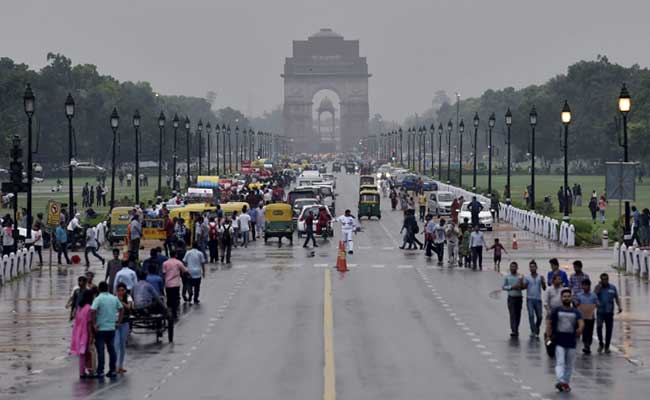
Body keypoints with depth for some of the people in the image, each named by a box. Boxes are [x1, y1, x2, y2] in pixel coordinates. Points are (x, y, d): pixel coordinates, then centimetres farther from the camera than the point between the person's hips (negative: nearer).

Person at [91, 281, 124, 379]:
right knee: (111, 349, 12)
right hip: (111, 328, 5)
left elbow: (93, 311, -24)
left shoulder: (98, 299, -11)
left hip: (100, 328, -5)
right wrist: (119, 321, 15)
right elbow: (121, 309, 13)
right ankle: (112, 371, 14)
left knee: (100, 350, -1)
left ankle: (100, 372, -2)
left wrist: (94, 324, -15)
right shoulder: (114, 298, 5)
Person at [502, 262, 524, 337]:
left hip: (519, 297, 2)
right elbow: (503, 287, 1)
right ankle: (513, 331, -14)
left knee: (518, 315, 5)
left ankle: (516, 330, 16)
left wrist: (521, 285, -15)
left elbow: (524, 287, 8)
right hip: (511, 297, -2)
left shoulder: (520, 277, 5)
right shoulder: (507, 277, 2)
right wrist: (512, 287, -13)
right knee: (512, 314, -9)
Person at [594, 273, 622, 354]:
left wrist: (619, 307, -6)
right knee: (599, 327, -18)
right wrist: (599, 286, -15)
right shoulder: (598, 287, 2)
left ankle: (607, 347, 14)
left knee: (609, 330, 3)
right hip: (600, 312, -2)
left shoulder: (613, 288, 6)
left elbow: (616, 298, 10)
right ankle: (601, 343, 2)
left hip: (609, 312, 2)